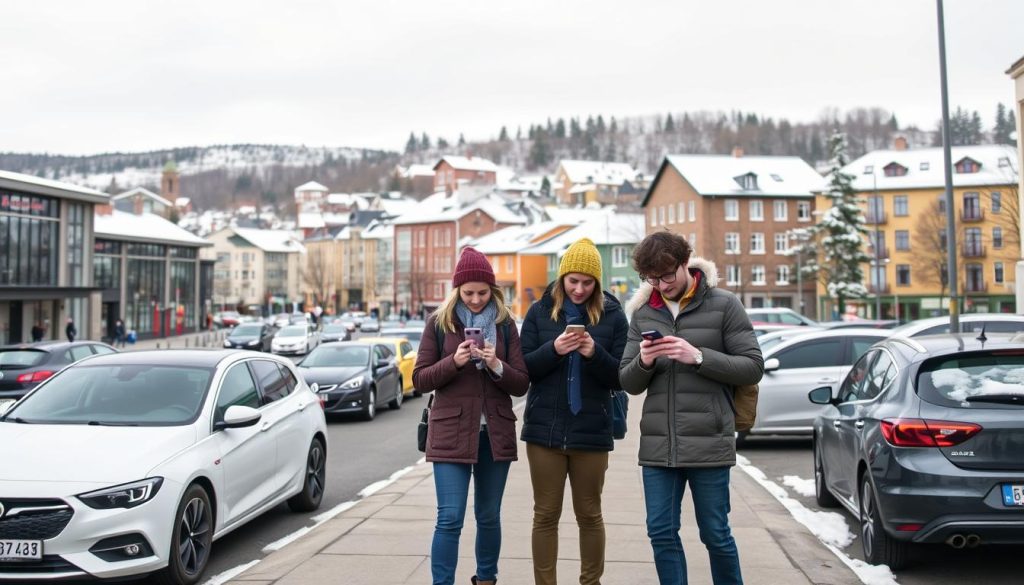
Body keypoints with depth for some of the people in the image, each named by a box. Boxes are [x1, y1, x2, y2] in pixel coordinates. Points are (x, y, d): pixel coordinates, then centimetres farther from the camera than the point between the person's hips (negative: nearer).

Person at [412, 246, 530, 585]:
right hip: (451, 432, -2)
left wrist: (496, 365, -17)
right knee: (449, 519, -7)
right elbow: (420, 379, -1)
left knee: (489, 517, 14)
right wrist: (454, 361, -17)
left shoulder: (505, 324, 5)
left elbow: (522, 385, 2)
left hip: (495, 433, 2)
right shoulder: (439, 322, 1)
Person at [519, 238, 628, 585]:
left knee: (589, 514, 11)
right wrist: (553, 350, -18)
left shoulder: (613, 315, 0)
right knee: (545, 515, 8)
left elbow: (620, 377, -1)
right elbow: (523, 368, -1)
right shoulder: (539, 312, 3)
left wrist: (595, 355, -20)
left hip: (592, 432, 0)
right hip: (545, 429, 1)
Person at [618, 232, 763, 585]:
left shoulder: (723, 305, -2)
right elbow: (630, 384, 10)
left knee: (715, 535, 8)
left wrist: (699, 357, -17)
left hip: (708, 443, -3)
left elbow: (753, 367, -4)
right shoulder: (642, 313, 9)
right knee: (662, 534, 8)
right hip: (657, 446, 3)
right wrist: (643, 361, -13)